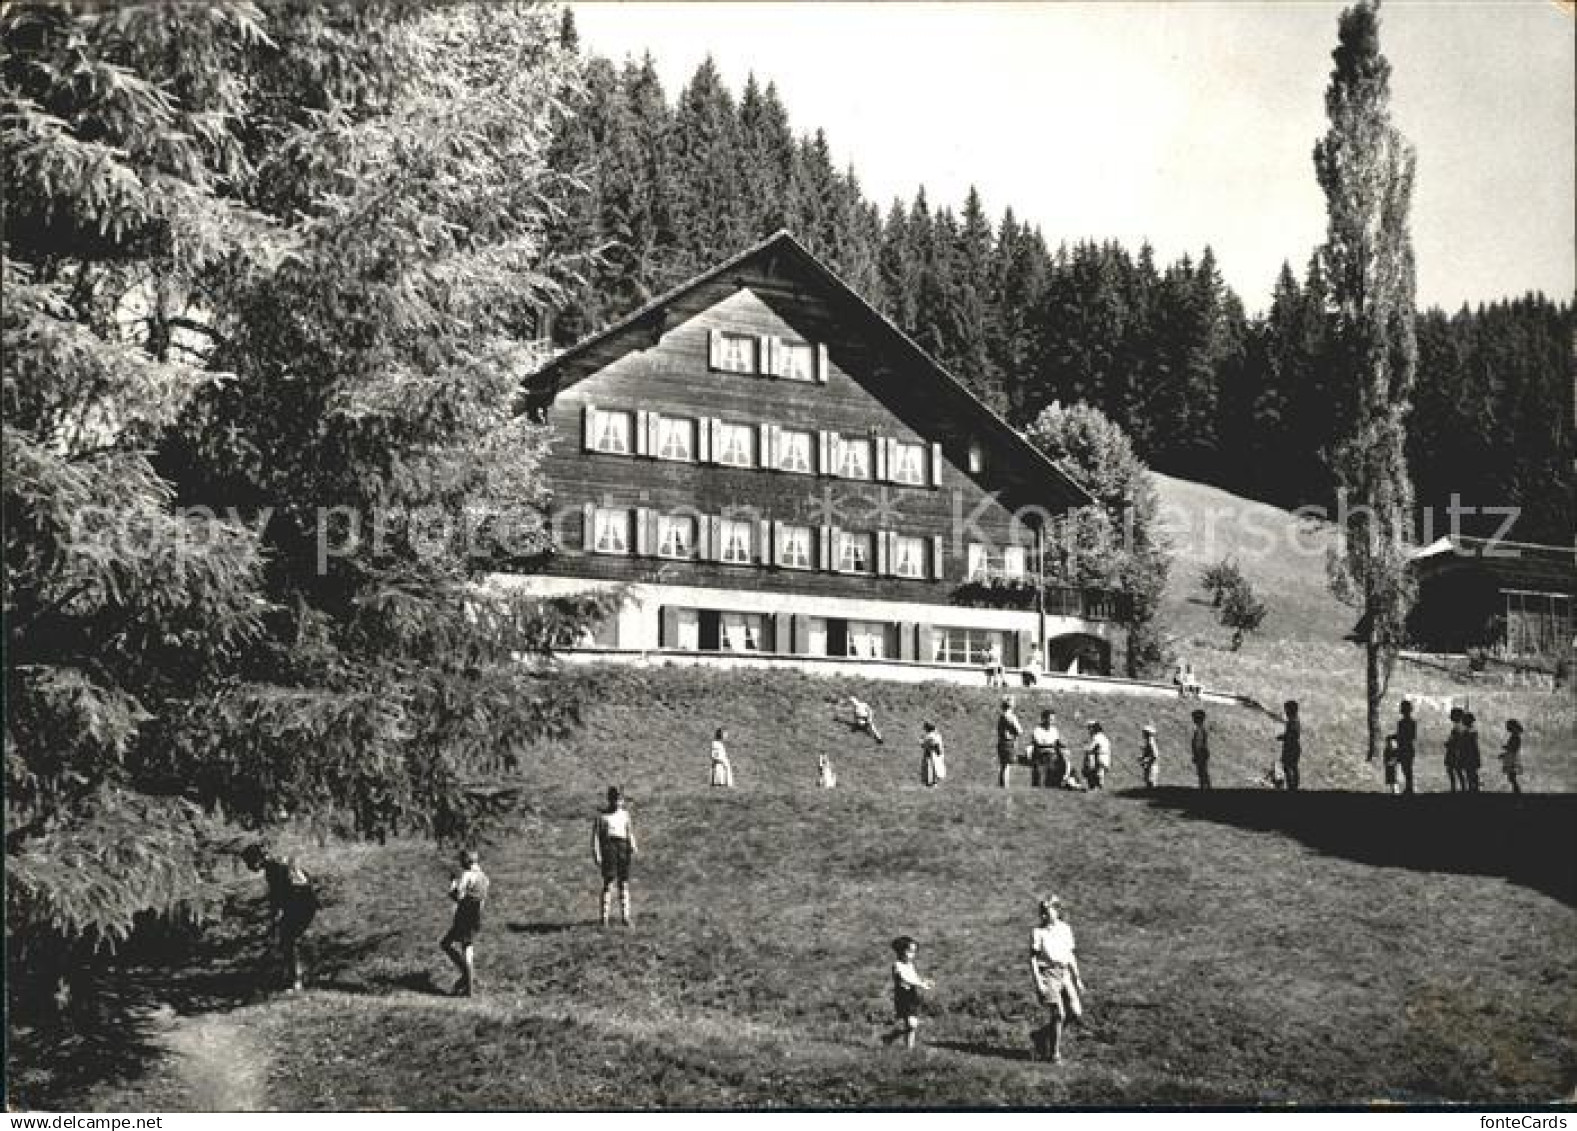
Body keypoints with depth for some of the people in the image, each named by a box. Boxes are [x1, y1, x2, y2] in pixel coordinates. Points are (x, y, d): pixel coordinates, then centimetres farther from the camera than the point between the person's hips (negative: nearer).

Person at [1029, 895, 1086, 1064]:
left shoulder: (1065, 929, 9)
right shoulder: (1038, 932, -6)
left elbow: (1071, 956, 16)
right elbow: (1032, 959, -8)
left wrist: (1078, 979, 12)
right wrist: (1037, 982, -16)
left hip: (1064, 974, 6)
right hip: (1048, 975, -6)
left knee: (1076, 1014, -1)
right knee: (1058, 1014, -12)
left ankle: (1042, 1034, 19)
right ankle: (1054, 1054, 4)